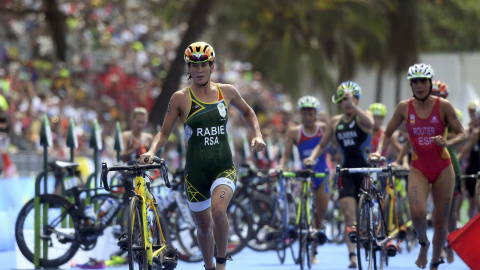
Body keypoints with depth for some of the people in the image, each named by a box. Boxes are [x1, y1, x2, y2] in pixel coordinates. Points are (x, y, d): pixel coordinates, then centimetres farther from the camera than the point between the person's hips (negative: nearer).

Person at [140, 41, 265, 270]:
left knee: (218, 210, -28)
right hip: (196, 170, 1)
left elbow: (247, 112, 22)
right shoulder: (180, 98, -2)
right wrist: (152, 151, -16)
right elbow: (164, 132, 3)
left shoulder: (226, 92, 4)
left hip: (223, 166, 0)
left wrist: (257, 135, 6)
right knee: (204, 226, 10)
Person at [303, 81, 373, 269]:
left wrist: (353, 106, -39)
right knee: (349, 215, -12)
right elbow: (322, 145, 15)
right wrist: (312, 157, -5)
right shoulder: (335, 122, 10)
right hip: (347, 172, 2)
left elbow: (370, 123, -27)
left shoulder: (363, 116, -1)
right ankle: (352, 255, -17)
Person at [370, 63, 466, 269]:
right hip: (419, 169, 0)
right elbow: (387, 133, 7)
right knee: (417, 211, -25)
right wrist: (379, 151, -12)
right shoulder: (404, 107, -2)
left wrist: (447, 143, -26)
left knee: (440, 221, 3)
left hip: (443, 169, 0)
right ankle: (423, 243, 6)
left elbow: (462, 134, -6)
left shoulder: (443, 106, -7)